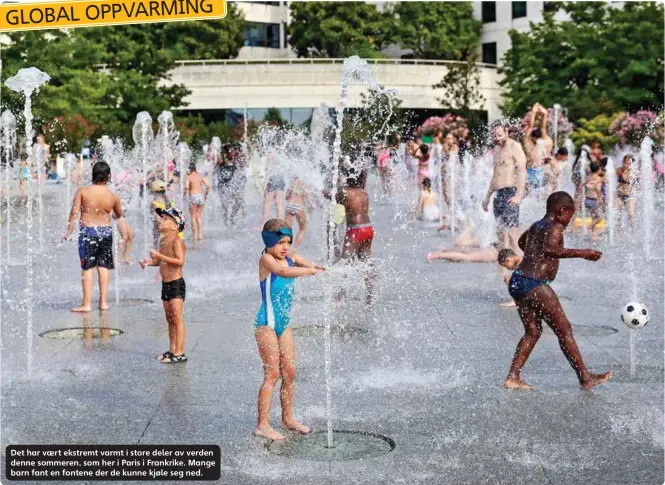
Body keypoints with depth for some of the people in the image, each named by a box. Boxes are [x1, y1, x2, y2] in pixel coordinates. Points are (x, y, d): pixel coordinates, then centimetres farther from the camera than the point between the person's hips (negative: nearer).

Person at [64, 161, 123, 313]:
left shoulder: (82, 191, -9)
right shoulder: (113, 196, -3)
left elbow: (74, 212, -10)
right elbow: (119, 215, 13)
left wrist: (69, 232, -4)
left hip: (87, 231, -2)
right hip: (106, 231, 2)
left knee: (87, 267, 0)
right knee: (103, 266, 11)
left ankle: (86, 304, -1)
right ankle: (103, 301, 14)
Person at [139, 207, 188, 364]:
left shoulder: (176, 240, -16)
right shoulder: (163, 240, 11)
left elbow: (180, 261, -27)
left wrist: (160, 256, -28)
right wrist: (149, 262, 3)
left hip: (176, 284, -9)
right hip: (166, 284, 9)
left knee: (177, 319, -7)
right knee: (170, 319, 14)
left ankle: (179, 353, -3)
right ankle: (172, 350, 22)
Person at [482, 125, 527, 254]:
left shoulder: (514, 146, -4)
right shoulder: (497, 149, 21)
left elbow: (522, 172, -13)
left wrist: (519, 195, -23)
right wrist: (487, 197, 27)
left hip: (511, 191, -8)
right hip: (499, 193, 8)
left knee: (511, 226, -17)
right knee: (500, 229, 4)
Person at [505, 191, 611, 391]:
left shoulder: (535, 226, 18)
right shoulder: (555, 228, -9)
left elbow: (521, 241, 40)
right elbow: (549, 249, -30)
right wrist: (580, 253, -31)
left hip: (517, 281, 9)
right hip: (535, 284, -9)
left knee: (533, 331, 17)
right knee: (564, 330, 0)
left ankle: (512, 378, 12)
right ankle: (585, 378, 7)